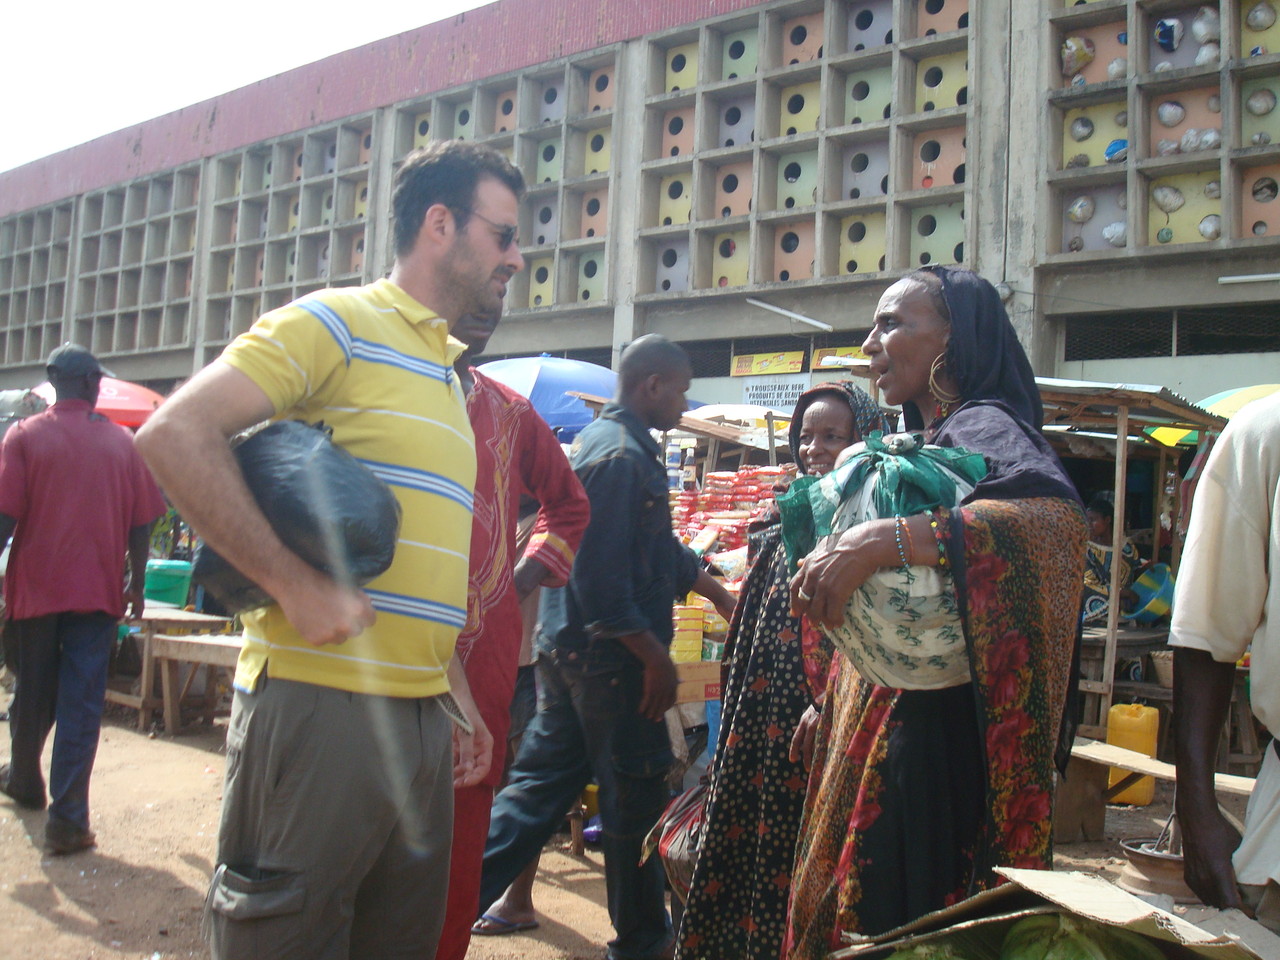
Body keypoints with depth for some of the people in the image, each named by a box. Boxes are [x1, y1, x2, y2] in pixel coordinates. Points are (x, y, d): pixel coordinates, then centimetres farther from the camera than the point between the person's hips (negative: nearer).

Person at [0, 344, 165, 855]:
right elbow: (141, 523, 1)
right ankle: (67, 820, -1)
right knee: (81, 703, 1)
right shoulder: (123, 443, 1)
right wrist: (137, 583, 11)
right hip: (96, 592, 0)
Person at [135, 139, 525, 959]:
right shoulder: (336, 323, -6)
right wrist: (297, 584, -22)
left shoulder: (448, 377, 19)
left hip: (419, 713, 8)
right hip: (320, 702, -8)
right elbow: (177, 436, -17)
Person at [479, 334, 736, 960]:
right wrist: (656, 656, -18)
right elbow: (602, 577, -24)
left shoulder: (598, 439, 16)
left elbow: (659, 546, 25)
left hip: (563, 646, 10)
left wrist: (719, 595, 30)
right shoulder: (622, 455, -17)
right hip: (608, 655, -10)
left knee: (542, 781, 13)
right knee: (635, 792, 6)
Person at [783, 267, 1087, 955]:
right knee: (843, 903, 15)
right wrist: (828, 705, 23)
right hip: (874, 725, 9)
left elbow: (1057, 515, -34)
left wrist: (888, 538, -41)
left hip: (927, 738, -9)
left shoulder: (981, 427, -11)